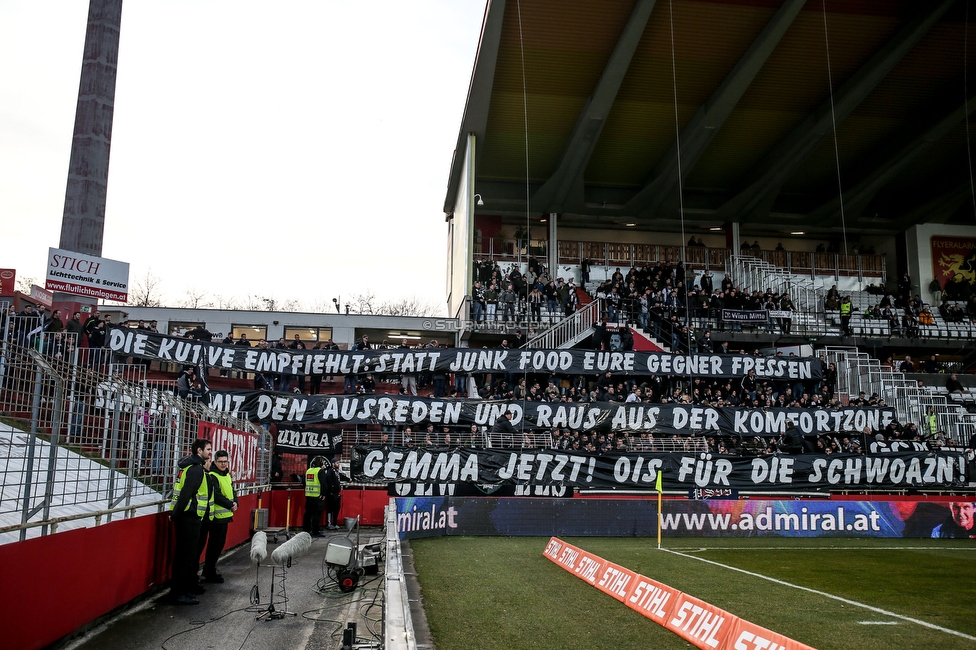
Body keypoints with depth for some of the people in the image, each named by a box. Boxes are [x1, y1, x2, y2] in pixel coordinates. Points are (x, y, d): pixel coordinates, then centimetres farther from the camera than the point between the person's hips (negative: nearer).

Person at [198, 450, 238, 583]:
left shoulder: (227, 475, 13)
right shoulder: (212, 476, -15)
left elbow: (231, 491, 19)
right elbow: (216, 496, -22)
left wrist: (235, 502, 0)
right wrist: (230, 505, -18)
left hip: (225, 516, 9)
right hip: (216, 516, -9)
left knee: (219, 544, 15)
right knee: (214, 545, -2)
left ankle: (210, 570, 26)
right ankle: (209, 573, 8)